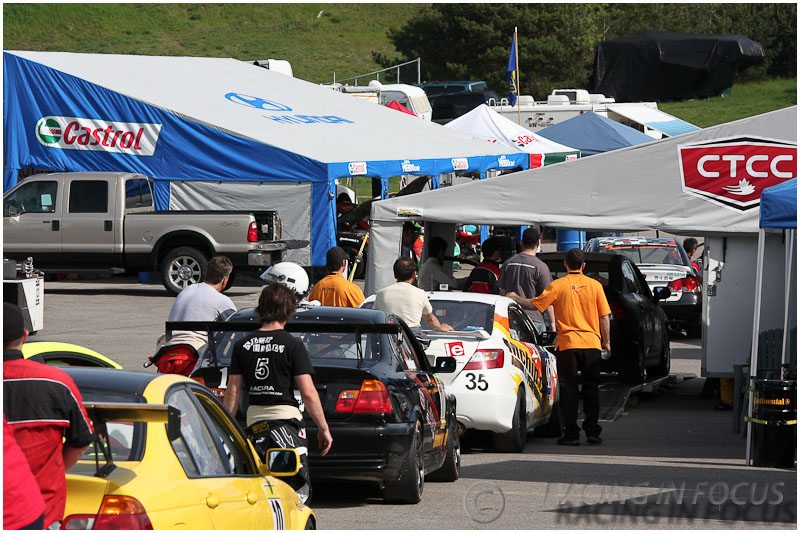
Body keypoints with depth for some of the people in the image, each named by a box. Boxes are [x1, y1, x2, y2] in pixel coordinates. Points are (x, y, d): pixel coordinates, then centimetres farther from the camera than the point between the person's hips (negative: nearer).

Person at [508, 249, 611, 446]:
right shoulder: (594, 285, 3)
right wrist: (607, 341, 15)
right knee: (591, 389, 8)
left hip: (567, 343, -2)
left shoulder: (558, 285, -3)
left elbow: (535, 304, -4)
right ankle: (592, 432, 4)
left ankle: (571, 434, 1)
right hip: (591, 343, 2)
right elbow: (604, 317, 5)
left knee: (569, 390, 4)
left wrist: (515, 298, 14)